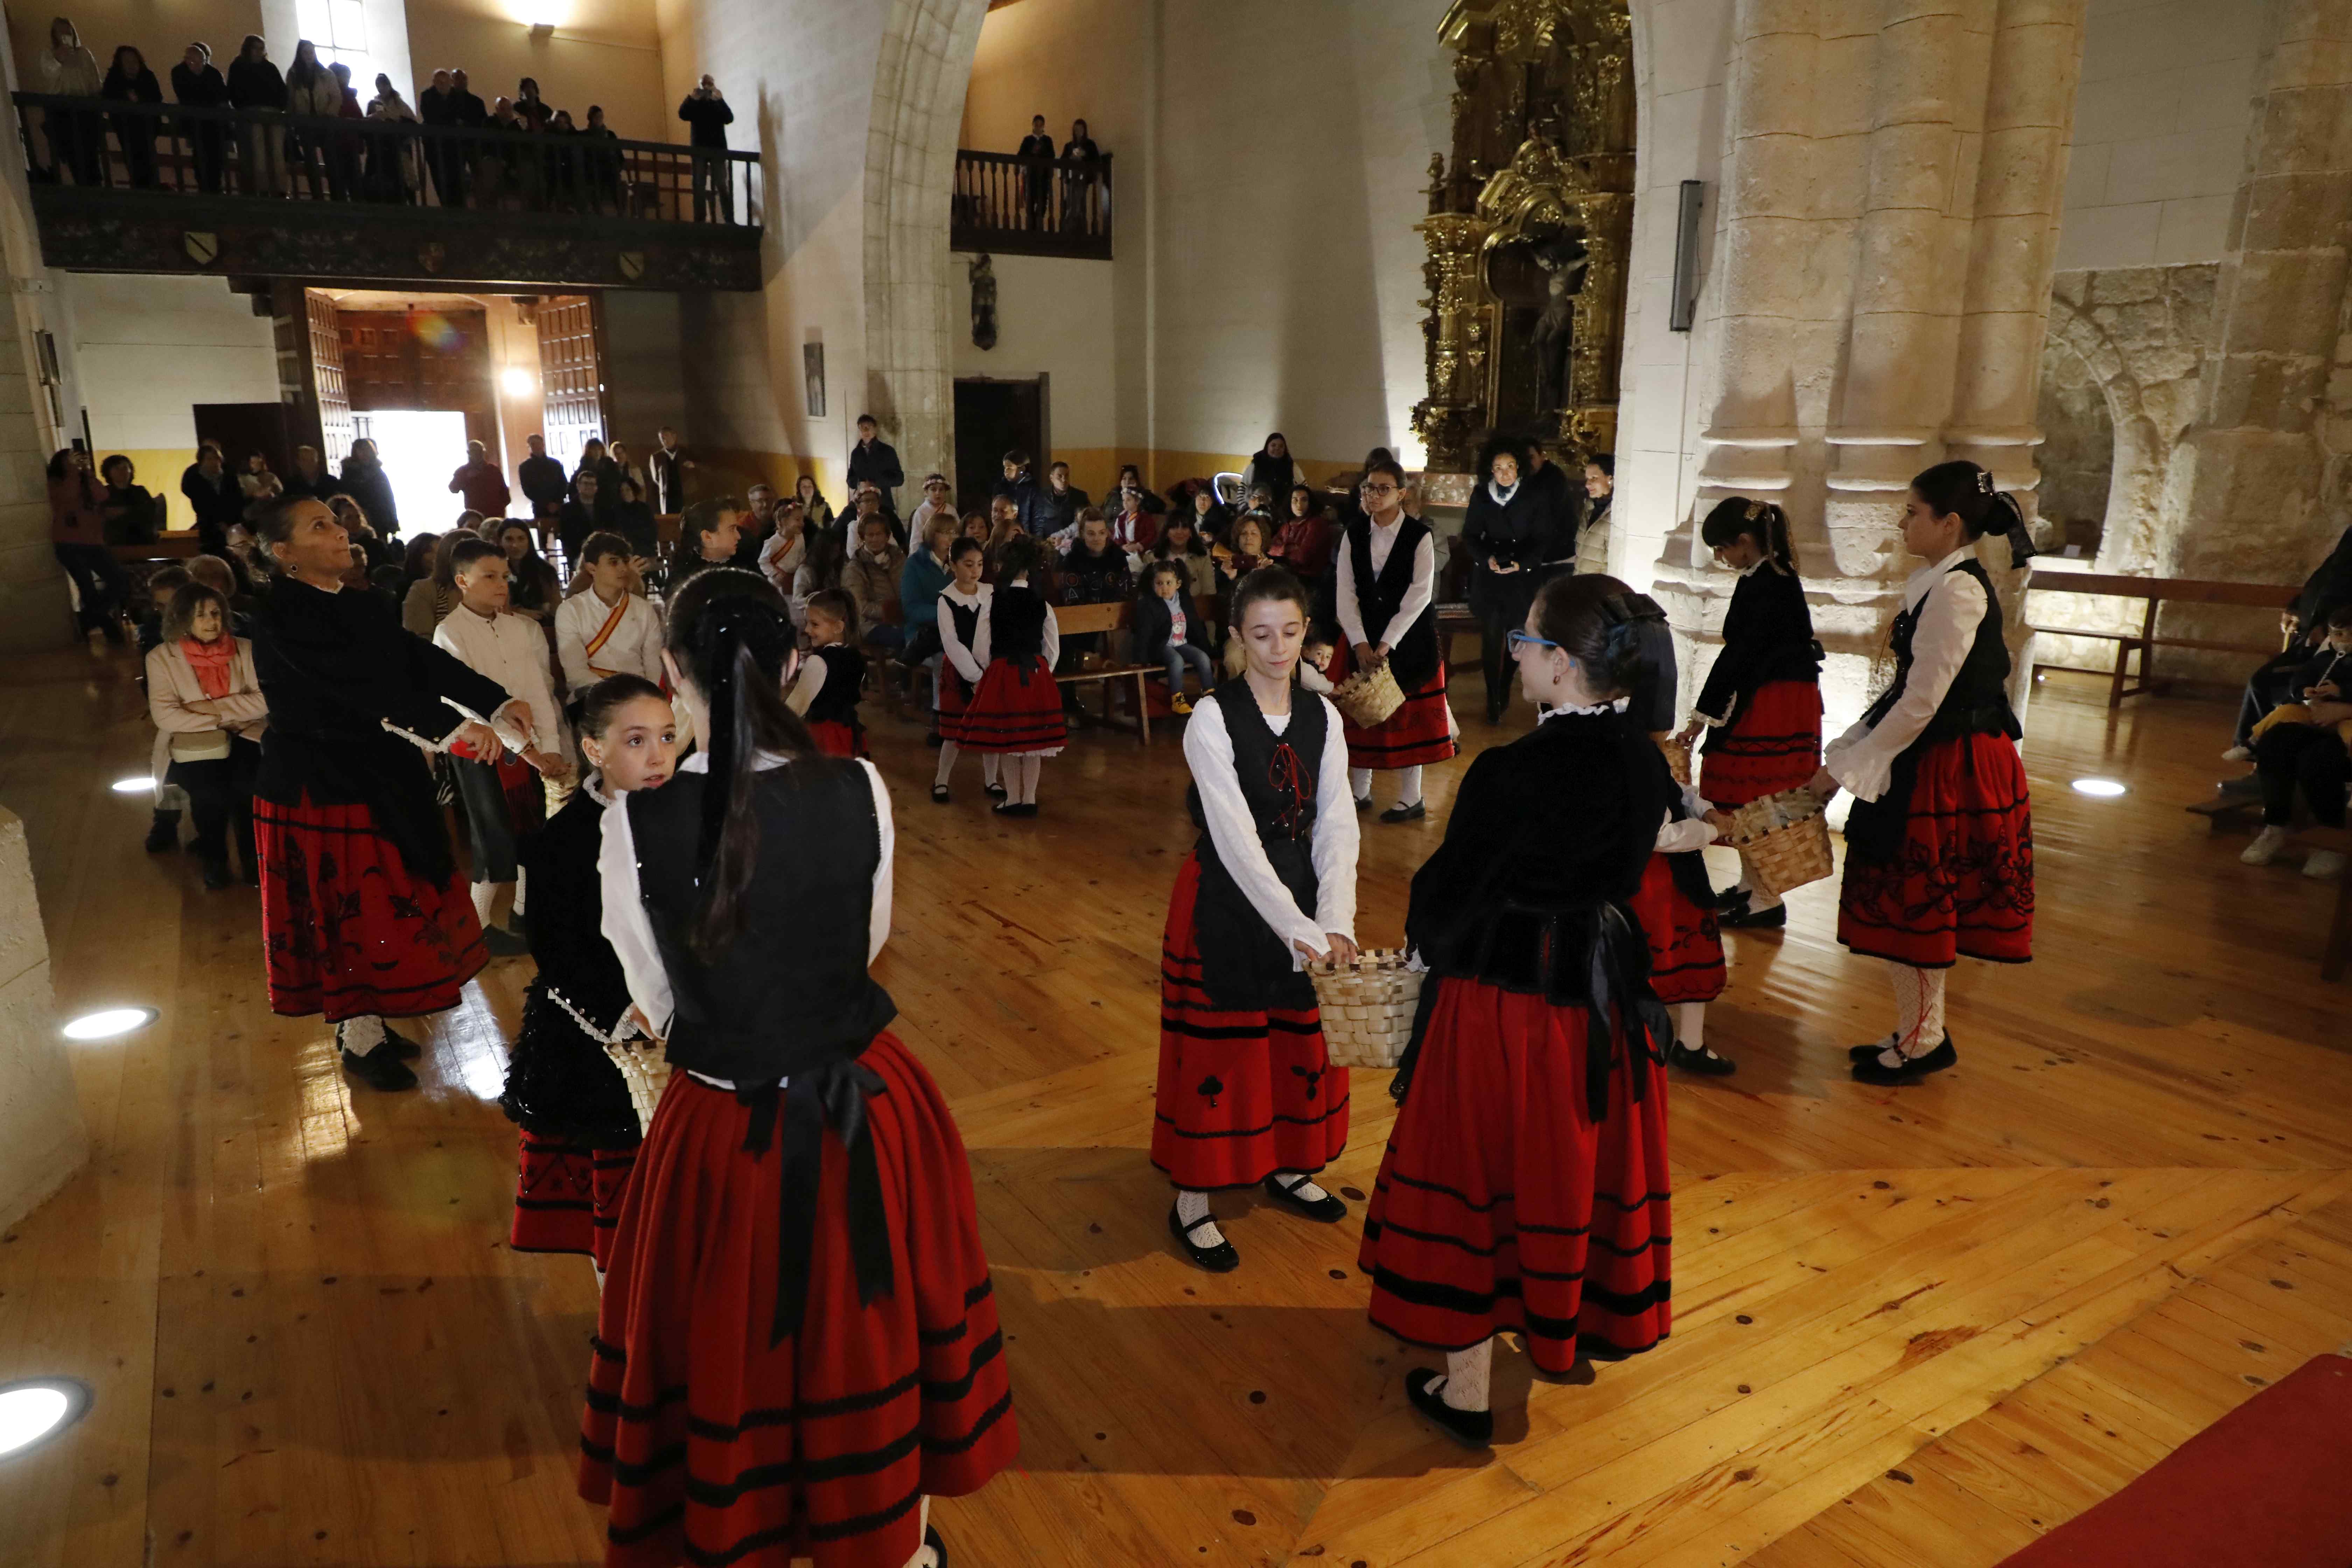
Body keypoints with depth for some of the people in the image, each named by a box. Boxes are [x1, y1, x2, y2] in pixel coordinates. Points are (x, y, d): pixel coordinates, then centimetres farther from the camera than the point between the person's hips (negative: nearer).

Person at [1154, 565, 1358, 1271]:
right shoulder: (1213, 718, -14)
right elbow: (1235, 839, -22)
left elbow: (1336, 826, -5)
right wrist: (1298, 930, -27)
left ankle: (1287, 1166, 39)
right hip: (1227, 898, -5)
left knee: (1301, 1036, 16)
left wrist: (1334, 923, -18)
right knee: (1217, 1045, 3)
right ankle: (1193, 1200, 19)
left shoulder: (1322, 716, 1)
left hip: (1302, 894, 5)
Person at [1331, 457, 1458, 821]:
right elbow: (1346, 592, -3)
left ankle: (1411, 800, 13)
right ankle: (1360, 792, 23)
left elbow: (1420, 594, -15)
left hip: (1408, 637, -4)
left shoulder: (1420, 536, -9)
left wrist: (1388, 643, -20)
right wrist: (1360, 643, -14)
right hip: (1363, 637, 4)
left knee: (1408, 715, 2)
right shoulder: (1355, 534, 2)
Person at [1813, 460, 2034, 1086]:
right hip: (1931, 760, 9)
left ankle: (1922, 1041, 18)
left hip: (1945, 767, -9)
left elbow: (1921, 703, -21)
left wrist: (1844, 770, -16)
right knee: (1913, 904, 16)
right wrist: (1845, 750, 11)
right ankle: (1919, 1034, 29)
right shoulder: (1939, 584, 11)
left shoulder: (1957, 591, -19)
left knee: (1913, 901, 3)